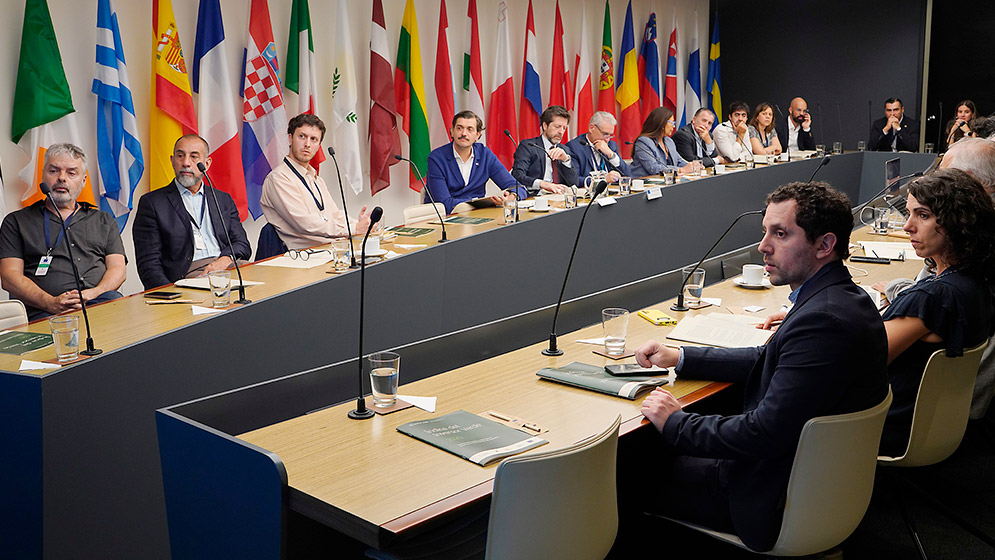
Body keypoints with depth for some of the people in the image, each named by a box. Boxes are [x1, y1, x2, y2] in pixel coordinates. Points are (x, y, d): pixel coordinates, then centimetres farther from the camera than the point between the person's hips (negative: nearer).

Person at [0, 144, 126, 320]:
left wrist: (93, 294, -10)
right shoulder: (16, 222, 20)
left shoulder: (104, 221, 27)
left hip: (100, 301, 2)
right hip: (44, 312, -2)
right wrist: (51, 303, -13)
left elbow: (118, 268, 13)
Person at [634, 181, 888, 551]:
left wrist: (675, 423, -17)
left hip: (777, 501, -9)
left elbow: (764, 433, -30)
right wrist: (680, 357, 7)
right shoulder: (844, 298, 2)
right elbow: (768, 361, 14)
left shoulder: (822, 320, -31)